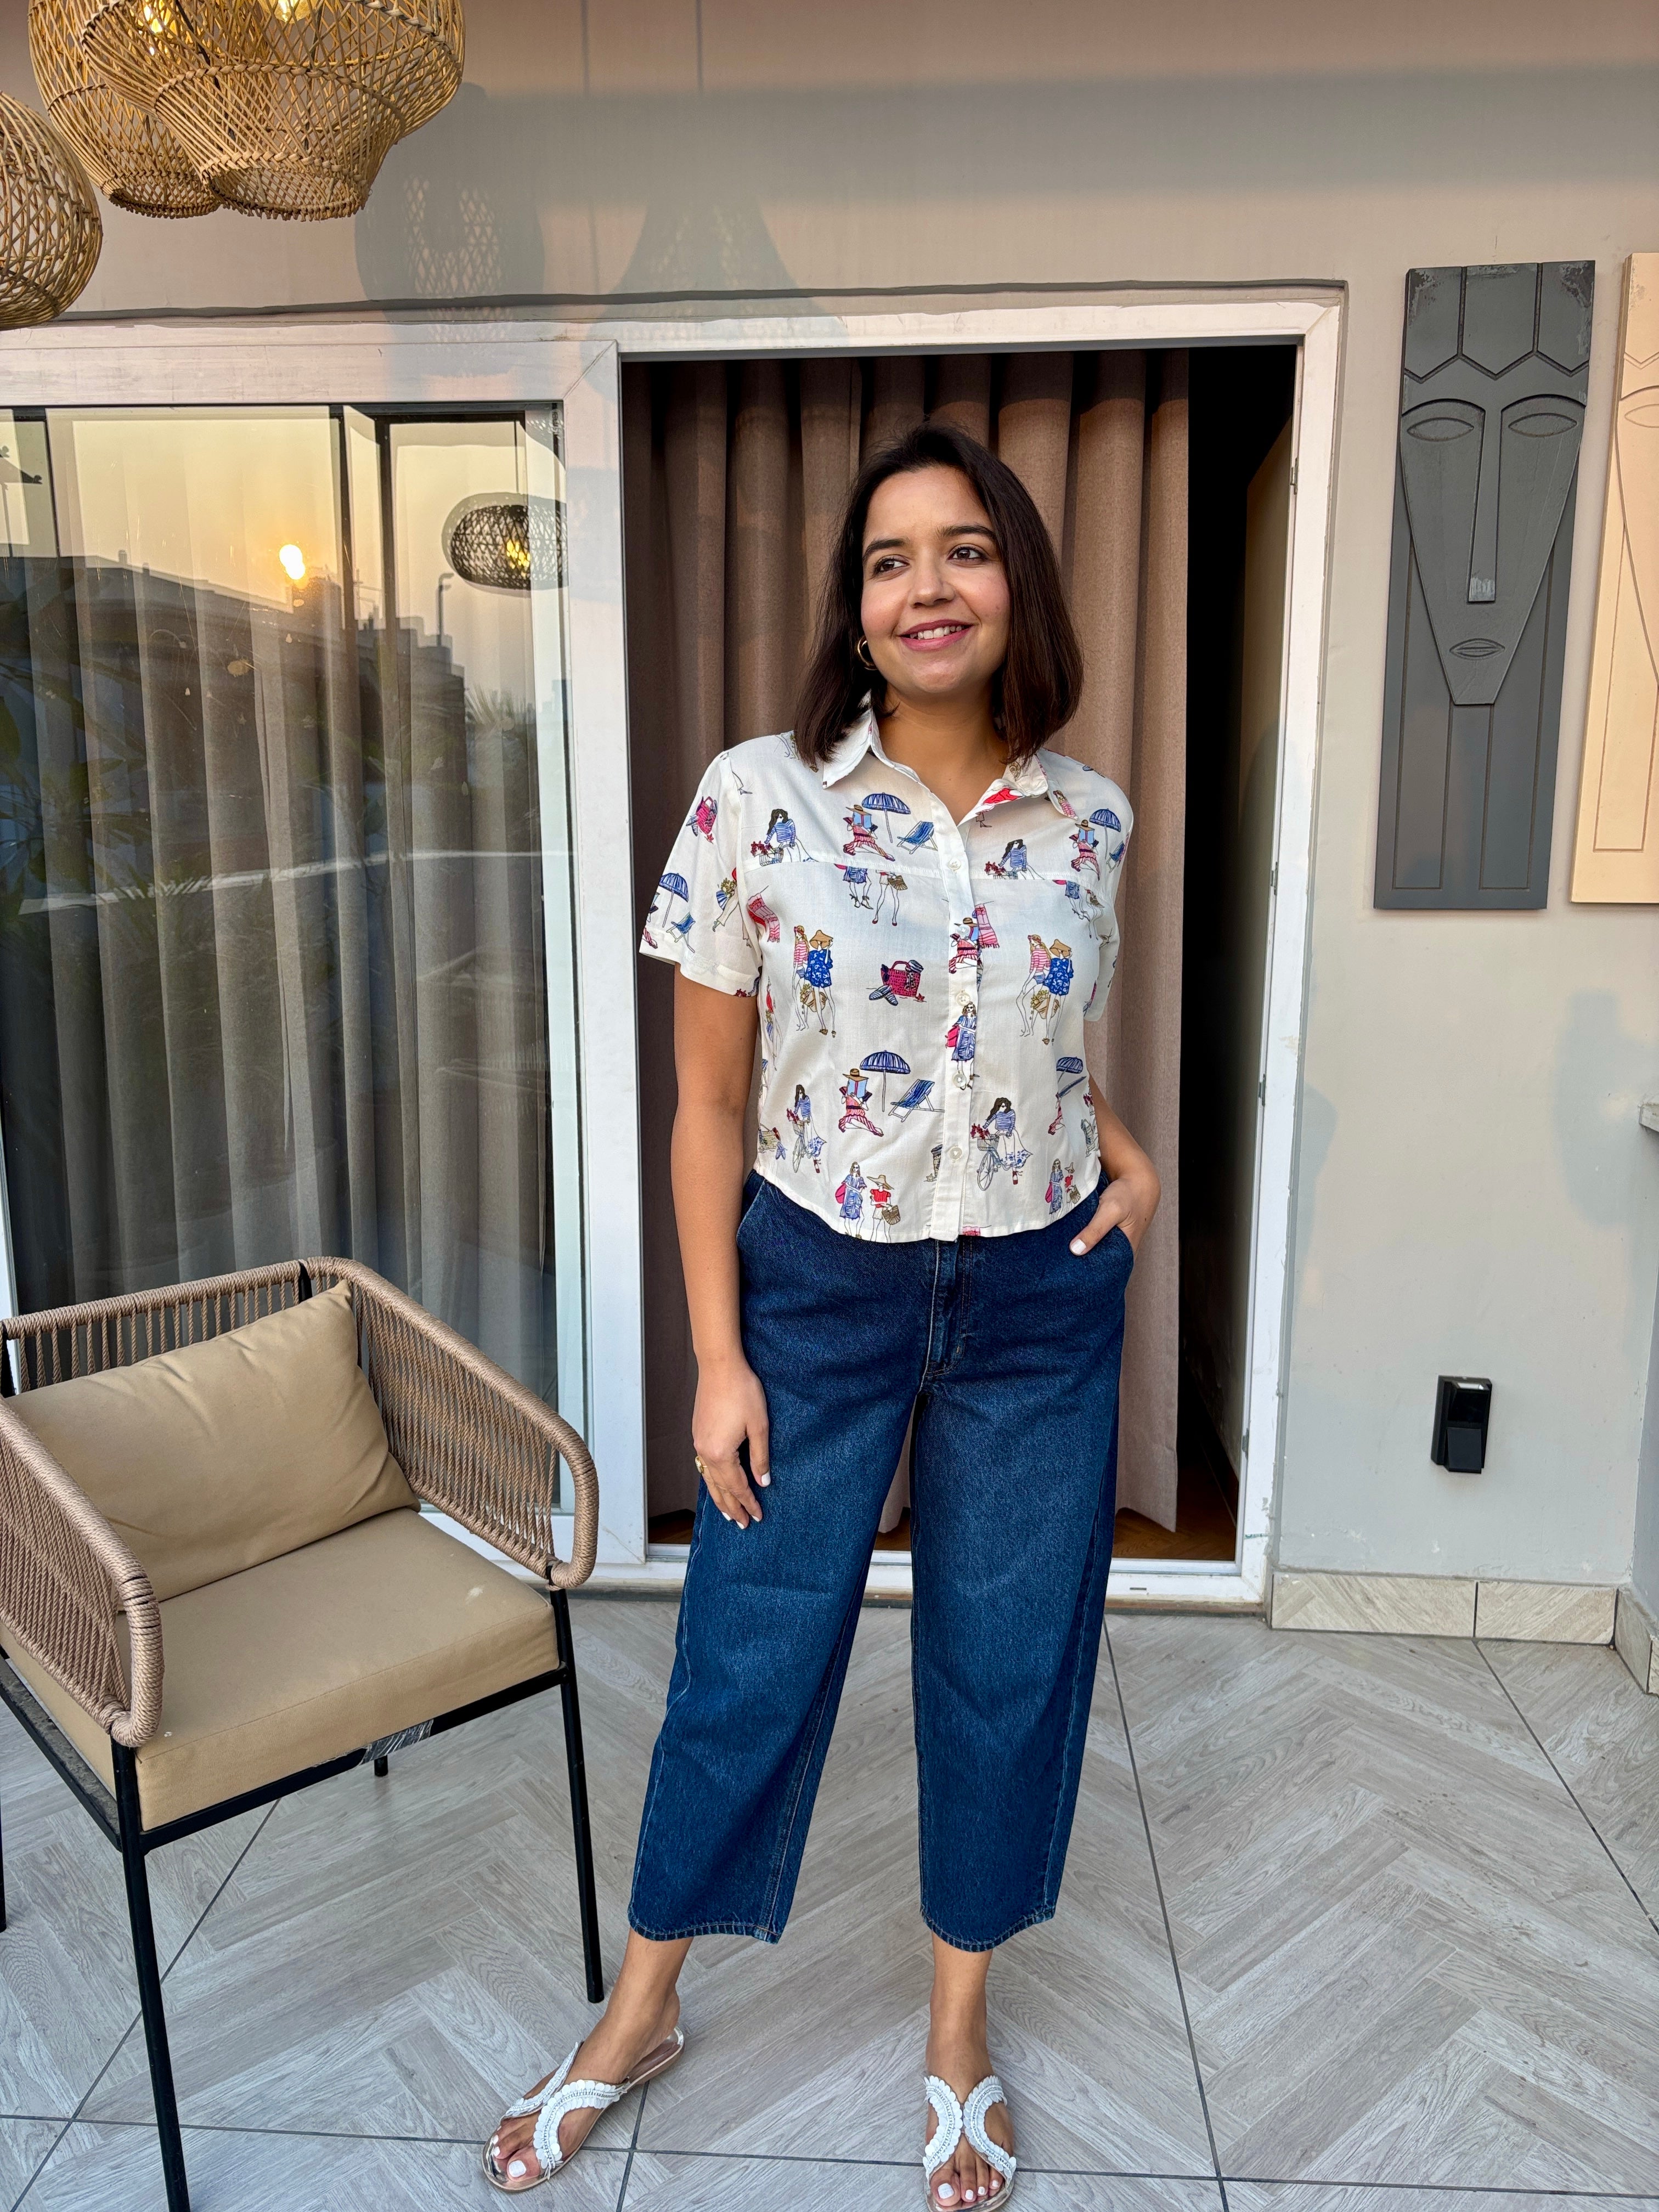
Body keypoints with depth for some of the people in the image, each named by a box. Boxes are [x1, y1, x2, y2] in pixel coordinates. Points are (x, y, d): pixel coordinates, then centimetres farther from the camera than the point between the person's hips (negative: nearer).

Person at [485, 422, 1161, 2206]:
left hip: (1041, 1302, 3)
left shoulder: (1087, 814, -1)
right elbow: (708, 1099, -7)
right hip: (818, 1290, -2)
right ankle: (643, 2008, 40)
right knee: (747, 1659, 12)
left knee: (1009, 1661, 15)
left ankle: (958, 2028, 42)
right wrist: (717, 1355, -8)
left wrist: (1122, 1146, -4)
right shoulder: (757, 794, -11)